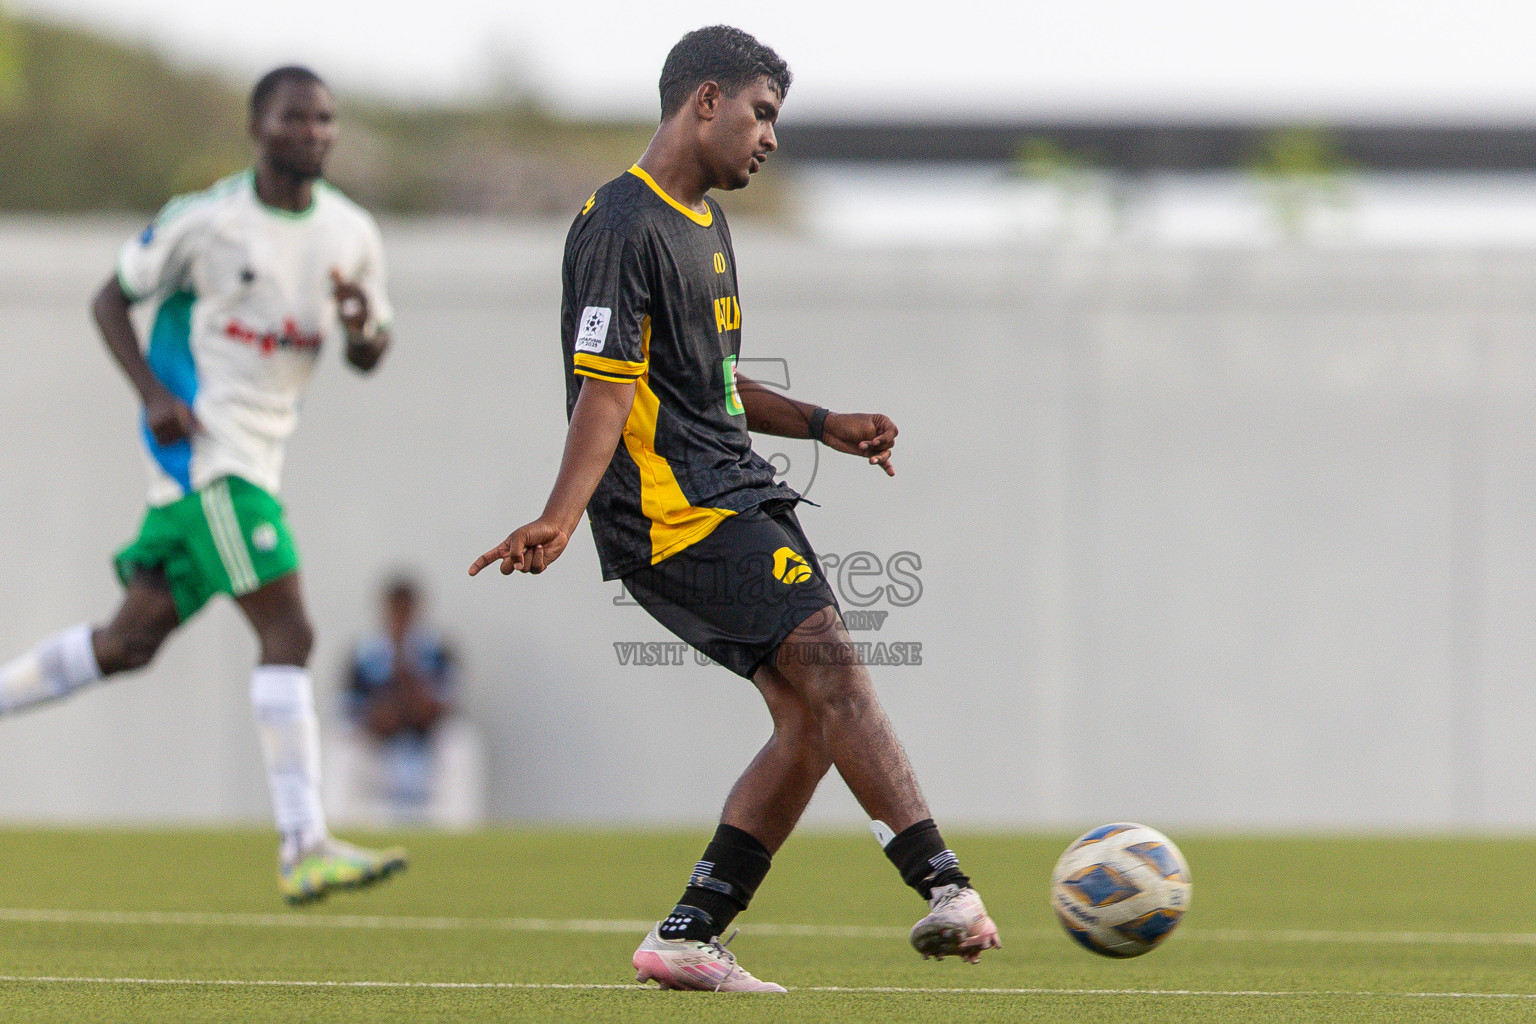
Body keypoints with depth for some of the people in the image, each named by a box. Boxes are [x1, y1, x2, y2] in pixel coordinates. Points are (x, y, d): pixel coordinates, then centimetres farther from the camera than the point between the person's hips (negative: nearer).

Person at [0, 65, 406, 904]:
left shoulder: (352, 234, 7)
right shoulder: (206, 219, -9)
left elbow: (370, 357, 17)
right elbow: (111, 301, 0)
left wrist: (363, 328, -8)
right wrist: (155, 394, -15)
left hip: (258, 452, 7)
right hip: (203, 447, -7)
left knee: (130, 641, 11)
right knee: (287, 633, -15)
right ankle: (303, 849, -15)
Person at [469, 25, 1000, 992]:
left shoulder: (704, 219, 22)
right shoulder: (623, 225, -11)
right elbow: (606, 390, -18)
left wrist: (822, 425, 25)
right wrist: (560, 519, -29)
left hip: (734, 495, 10)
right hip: (675, 511, -10)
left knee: (813, 716, 2)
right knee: (830, 667, -21)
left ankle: (689, 936, 5)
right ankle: (946, 887, -30)